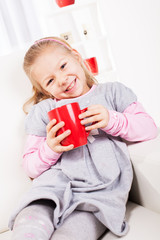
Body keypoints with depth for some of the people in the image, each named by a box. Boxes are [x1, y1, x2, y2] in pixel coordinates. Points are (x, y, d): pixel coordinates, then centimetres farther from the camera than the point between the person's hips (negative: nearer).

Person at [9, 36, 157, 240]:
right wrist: (49, 149, -8)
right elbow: (30, 167, 13)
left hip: (102, 191, 0)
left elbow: (149, 128, 10)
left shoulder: (111, 91, 18)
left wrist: (113, 120, -8)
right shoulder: (42, 111, 17)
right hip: (56, 184, 1)